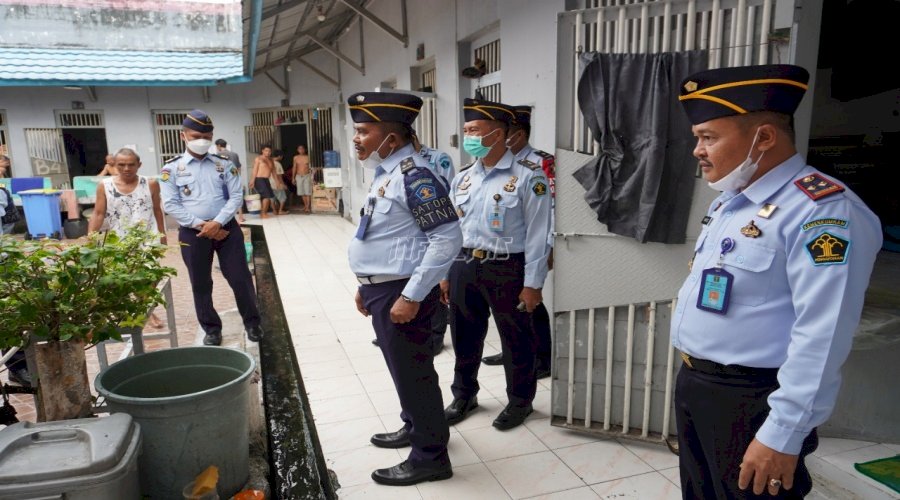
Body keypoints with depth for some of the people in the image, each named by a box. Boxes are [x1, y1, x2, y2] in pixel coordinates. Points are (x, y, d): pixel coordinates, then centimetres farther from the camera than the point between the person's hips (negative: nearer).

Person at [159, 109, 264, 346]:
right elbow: (171, 204, -6)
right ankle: (212, 328, 25)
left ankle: (252, 323, 20)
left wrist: (217, 222, -15)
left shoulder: (224, 164, 4)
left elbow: (236, 197, -1)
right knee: (200, 284, 9)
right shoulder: (171, 169, 1)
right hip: (192, 233, 0)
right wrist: (201, 225, -14)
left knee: (240, 278, 2)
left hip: (226, 228, 0)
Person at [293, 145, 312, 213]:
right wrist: (293, 177, 10)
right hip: (299, 176, 3)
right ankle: (306, 206, 19)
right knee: (302, 192, 6)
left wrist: (312, 176, -10)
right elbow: (294, 167, 11)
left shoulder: (308, 157, -4)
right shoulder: (295, 157, 5)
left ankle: (308, 207, -3)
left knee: (307, 192, -7)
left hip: (307, 176, -3)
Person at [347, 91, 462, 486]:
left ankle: (430, 457, 21)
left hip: (401, 293, -10)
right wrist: (367, 286, 20)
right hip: (383, 290, 10)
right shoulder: (386, 173, 11)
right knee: (401, 368, 23)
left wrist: (411, 296, -24)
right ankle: (414, 428, 44)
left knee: (413, 372, 4)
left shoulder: (413, 175, -20)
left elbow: (448, 239, -25)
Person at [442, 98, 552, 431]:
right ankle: (464, 395, 39)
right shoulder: (462, 178, 8)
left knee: (515, 341, 11)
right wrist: (445, 273, 11)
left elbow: (537, 235, -11)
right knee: (464, 337, 17)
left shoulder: (528, 178, -10)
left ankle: (520, 401, 32)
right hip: (464, 267, 6)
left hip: (507, 270, -5)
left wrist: (532, 284, -12)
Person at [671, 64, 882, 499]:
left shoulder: (823, 210, -21)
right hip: (692, 384, 9)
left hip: (750, 401, -9)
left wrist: (783, 434, -23)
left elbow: (823, 338, -25)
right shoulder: (729, 200, 10)